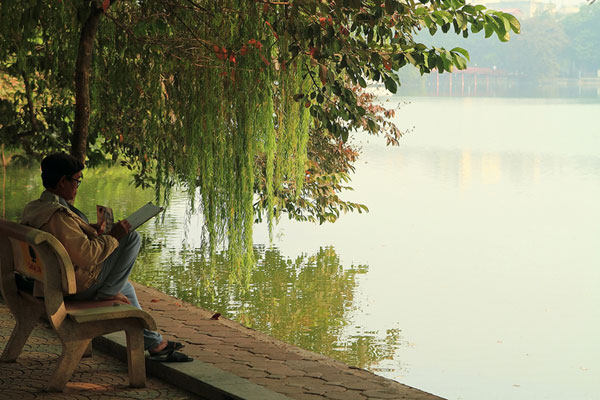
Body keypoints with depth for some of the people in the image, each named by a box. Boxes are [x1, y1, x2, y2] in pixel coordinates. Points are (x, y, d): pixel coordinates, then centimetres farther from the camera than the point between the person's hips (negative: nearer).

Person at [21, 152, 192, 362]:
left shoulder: (33, 209, 3)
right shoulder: (59, 216, -29)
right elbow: (86, 255, -32)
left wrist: (88, 230, 14)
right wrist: (113, 236, -19)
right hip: (82, 284, -10)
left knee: (126, 287, 32)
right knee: (132, 237, -8)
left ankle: (153, 342, 35)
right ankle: (108, 292, -2)